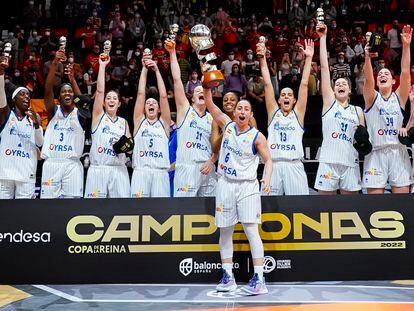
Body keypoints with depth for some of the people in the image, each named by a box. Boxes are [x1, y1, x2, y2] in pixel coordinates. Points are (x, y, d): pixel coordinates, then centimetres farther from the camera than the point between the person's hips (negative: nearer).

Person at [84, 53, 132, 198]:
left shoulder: (123, 122, 16)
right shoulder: (99, 116, 7)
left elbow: (130, 147, 20)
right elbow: (99, 90, -3)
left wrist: (126, 146, -3)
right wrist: (102, 66, -4)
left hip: (118, 170, 3)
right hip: (98, 169, -2)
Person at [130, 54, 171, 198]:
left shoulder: (164, 123, 14)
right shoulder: (139, 121, 15)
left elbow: (163, 96, 6)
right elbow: (141, 93, 8)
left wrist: (156, 70, 4)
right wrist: (144, 69, 6)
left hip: (160, 173, 0)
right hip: (140, 171, 0)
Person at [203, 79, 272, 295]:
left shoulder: (257, 136, -3)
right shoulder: (227, 125, 7)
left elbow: (268, 160, -1)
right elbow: (210, 105, 5)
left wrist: (267, 178, -19)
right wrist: (207, 87, -11)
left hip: (247, 186, -4)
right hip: (225, 184, 4)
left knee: (251, 231, -9)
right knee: (225, 231, 6)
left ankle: (259, 278, -7)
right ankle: (228, 277, 15)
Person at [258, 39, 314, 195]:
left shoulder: (298, 113, 11)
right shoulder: (273, 112, 13)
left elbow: (304, 84, 6)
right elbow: (267, 83, 8)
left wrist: (308, 58, 1)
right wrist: (262, 58, 3)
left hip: (294, 165, 0)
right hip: (273, 164, 1)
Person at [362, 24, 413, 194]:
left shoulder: (399, 97, 11)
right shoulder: (372, 98, 8)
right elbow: (368, 79, -12)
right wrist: (368, 56, -29)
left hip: (398, 153, 2)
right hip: (376, 153, -1)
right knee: (375, 192, -4)